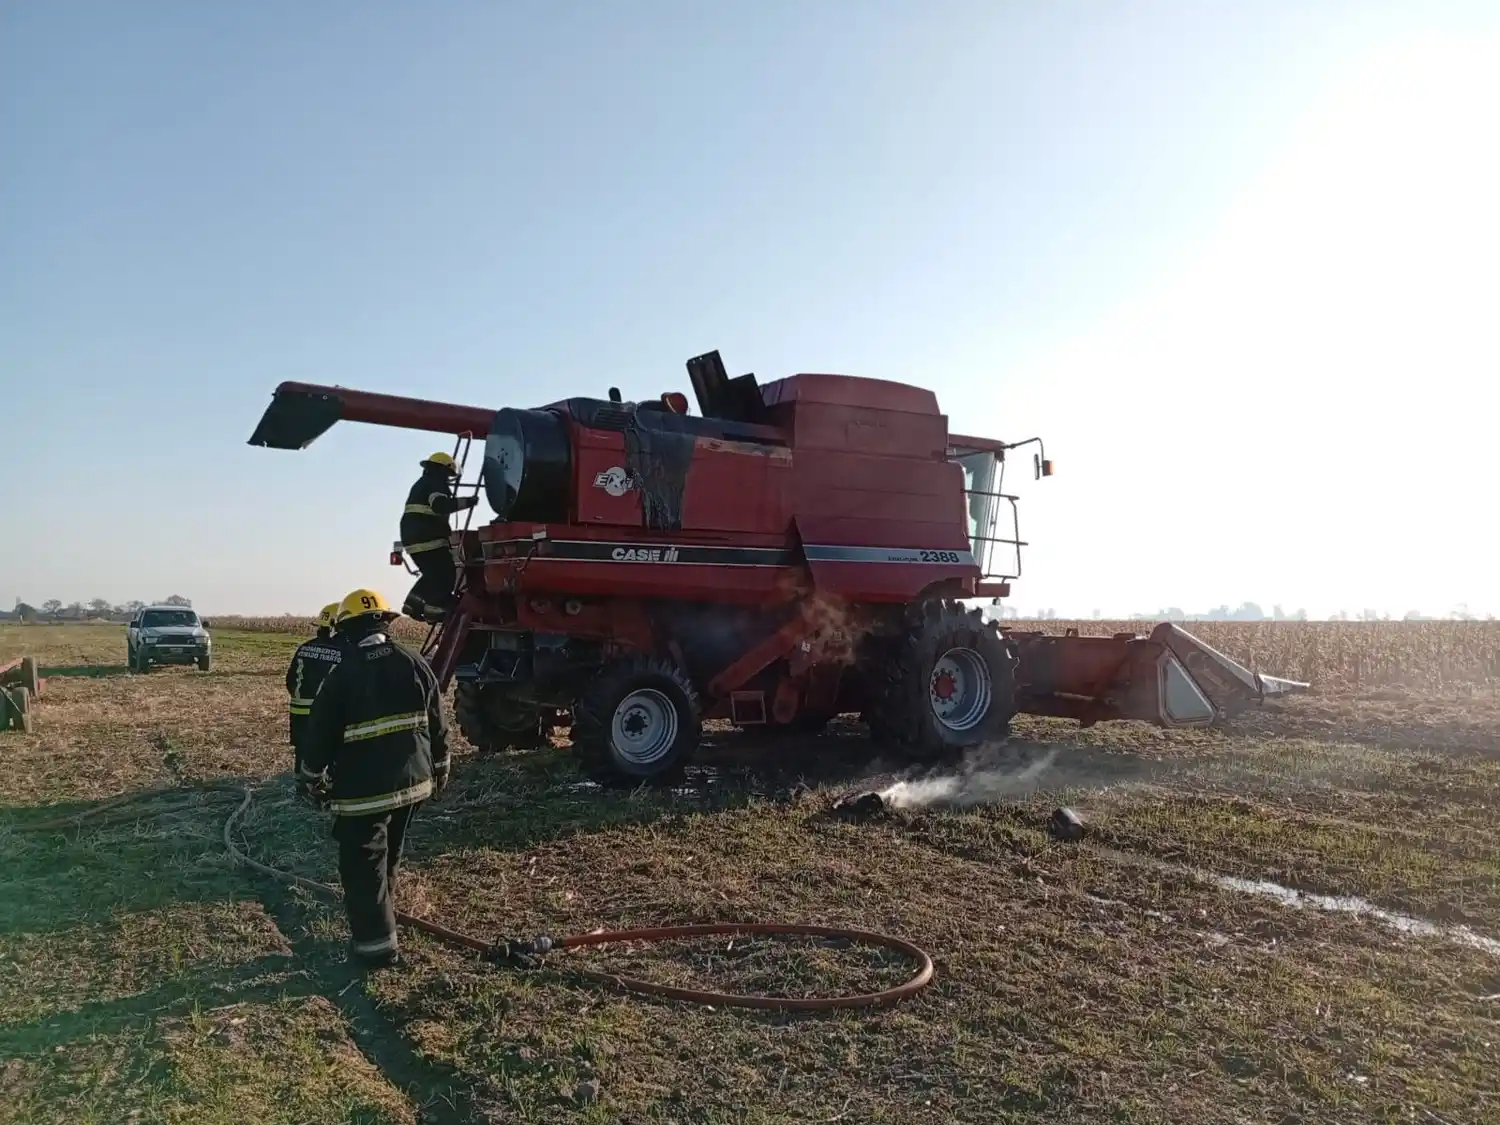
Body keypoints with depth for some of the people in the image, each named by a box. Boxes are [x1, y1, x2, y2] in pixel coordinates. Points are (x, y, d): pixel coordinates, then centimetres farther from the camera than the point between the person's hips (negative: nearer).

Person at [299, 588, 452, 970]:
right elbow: (437, 724, 6)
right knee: (388, 859, 23)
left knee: (363, 867, 6)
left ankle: (377, 945, 8)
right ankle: (377, 924, 40)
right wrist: (439, 768, 18)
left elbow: (320, 735, -5)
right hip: (413, 781, 5)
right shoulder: (414, 663, -1)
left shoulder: (342, 675, -13)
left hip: (363, 790, -5)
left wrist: (315, 779, 11)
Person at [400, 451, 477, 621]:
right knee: (447, 572, -6)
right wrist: (467, 501, -24)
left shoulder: (421, 485, 27)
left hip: (412, 538, 10)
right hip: (428, 540, -10)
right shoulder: (435, 485, -5)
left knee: (434, 573, 20)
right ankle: (436, 608, -12)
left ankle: (413, 602, 14)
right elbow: (441, 505, -26)